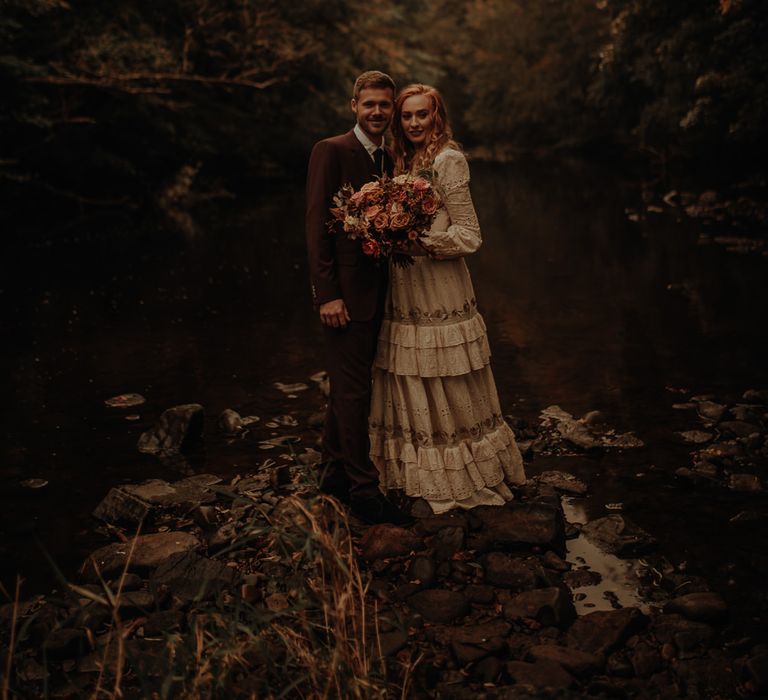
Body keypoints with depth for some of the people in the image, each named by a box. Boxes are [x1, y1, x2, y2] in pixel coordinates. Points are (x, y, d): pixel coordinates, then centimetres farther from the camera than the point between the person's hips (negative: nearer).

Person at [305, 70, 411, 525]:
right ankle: (364, 489, 6)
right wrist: (327, 294, -18)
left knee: (348, 387, 16)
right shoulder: (331, 151, -7)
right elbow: (317, 225, -12)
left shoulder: (390, 160, 14)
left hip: (376, 291, 7)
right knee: (354, 390, -3)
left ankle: (335, 474, 28)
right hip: (344, 290, -7)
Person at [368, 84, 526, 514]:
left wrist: (419, 241, -20)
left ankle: (465, 478, 17)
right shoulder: (405, 161, 14)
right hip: (406, 297, 8)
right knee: (411, 394, 11)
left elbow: (469, 235, -12)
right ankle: (420, 476, 24)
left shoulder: (449, 160, -10)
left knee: (449, 395, 2)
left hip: (440, 296, -7)